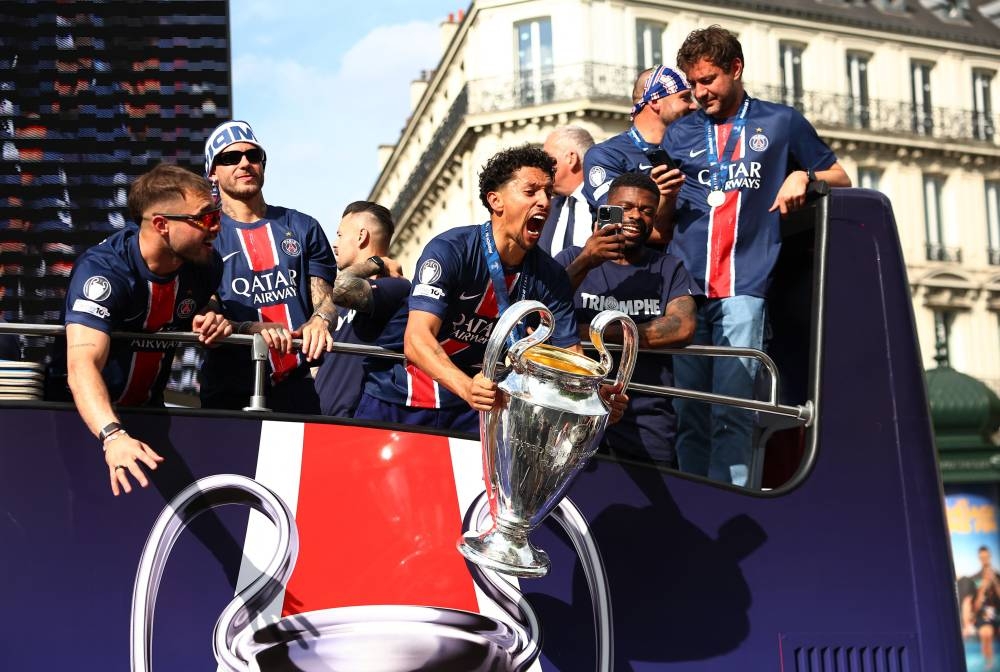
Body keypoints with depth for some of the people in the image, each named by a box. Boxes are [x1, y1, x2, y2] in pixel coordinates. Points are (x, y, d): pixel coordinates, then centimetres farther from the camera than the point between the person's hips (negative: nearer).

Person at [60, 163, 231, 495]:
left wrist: (212, 320, -8)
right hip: (91, 417, -5)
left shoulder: (206, 263, -10)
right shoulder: (103, 271, -28)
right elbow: (83, 365, -42)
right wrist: (113, 436, -58)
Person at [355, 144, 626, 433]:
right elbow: (417, 339, -30)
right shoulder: (450, 250, -19)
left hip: (472, 409, 4)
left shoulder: (550, 277, -3)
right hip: (397, 400, -3)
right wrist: (467, 387, -48)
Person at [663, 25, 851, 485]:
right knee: (687, 414, -1)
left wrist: (803, 176, -2)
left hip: (743, 285, -3)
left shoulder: (781, 123, 13)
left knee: (731, 412, -14)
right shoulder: (680, 133, 18)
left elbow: (841, 179, 19)